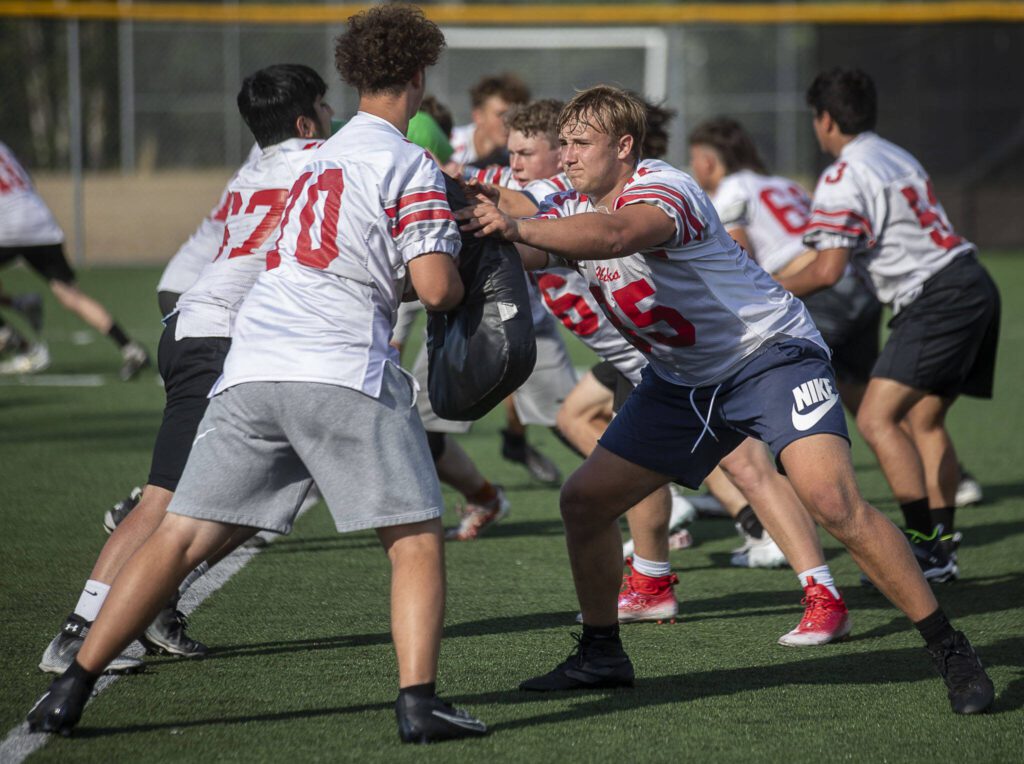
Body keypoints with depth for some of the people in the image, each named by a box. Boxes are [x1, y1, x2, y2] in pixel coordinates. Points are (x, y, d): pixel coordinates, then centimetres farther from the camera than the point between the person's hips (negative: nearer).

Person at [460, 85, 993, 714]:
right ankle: (601, 655, 20)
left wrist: (516, 229, -53)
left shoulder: (663, 190, -24)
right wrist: (469, 214, -28)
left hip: (772, 353, -9)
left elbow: (612, 234, -46)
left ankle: (950, 651, -18)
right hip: (683, 380, 9)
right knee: (584, 499, 2)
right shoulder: (575, 208, 3)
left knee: (835, 503, -26)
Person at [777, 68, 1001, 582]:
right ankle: (942, 550, 14)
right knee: (924, 421, 15)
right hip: (972, 284, 10)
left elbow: (827, 271, -15)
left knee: (876, 419, -12)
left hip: (937, 300, -10)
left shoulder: (843, 178, -9)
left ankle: (925, 545, -16)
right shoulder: (899, 158, 19)